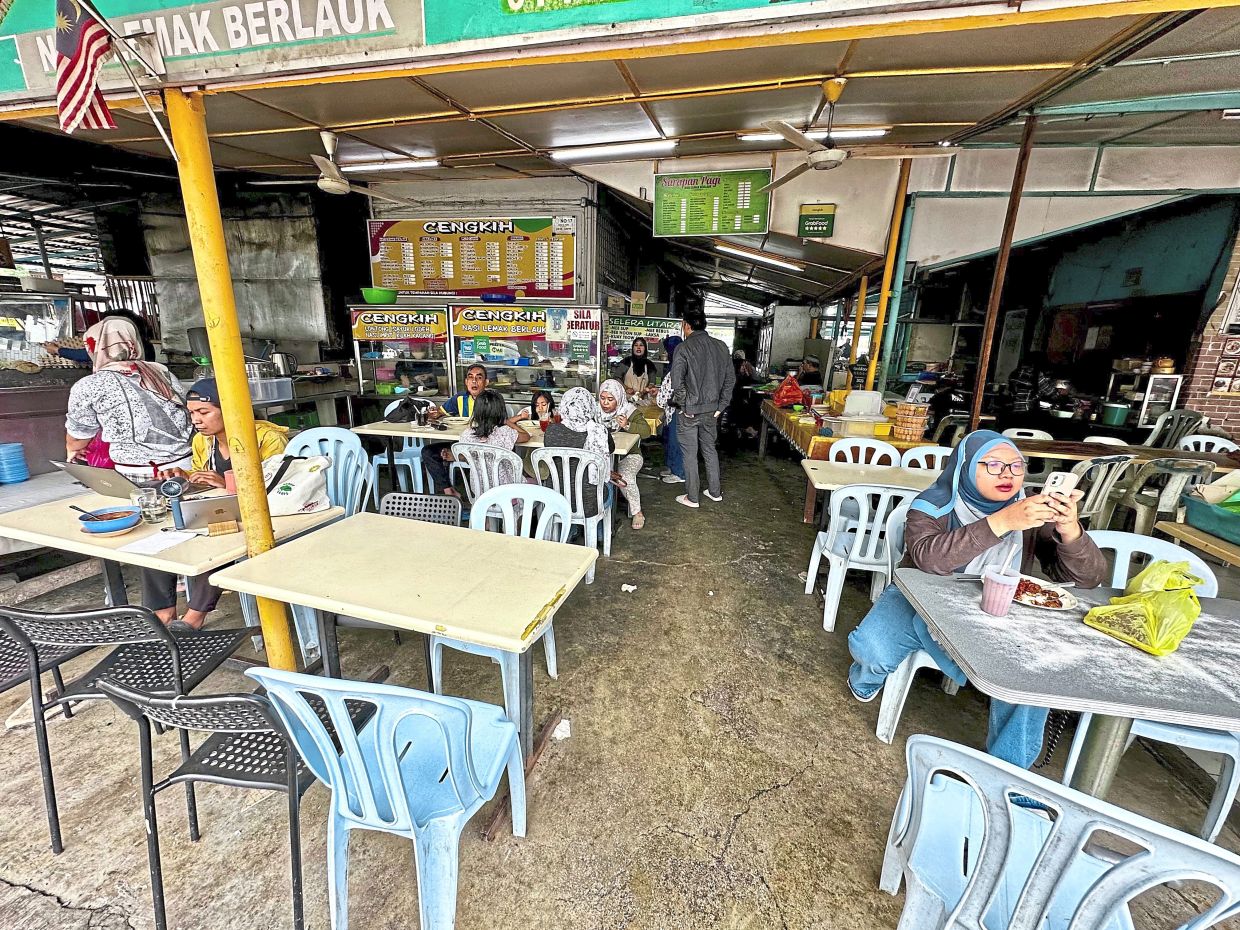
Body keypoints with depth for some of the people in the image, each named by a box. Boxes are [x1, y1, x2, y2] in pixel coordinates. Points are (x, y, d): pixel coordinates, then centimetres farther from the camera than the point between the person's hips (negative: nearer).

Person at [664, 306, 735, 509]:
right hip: (711, 410, 5)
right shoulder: (721, 347, 2)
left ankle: (691, 497, 16)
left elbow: (676, 383, -20)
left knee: (690, 454, 6)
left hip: (689, 410, -5)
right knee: (710, 449, 20)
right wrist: (720, 406, 9)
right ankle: (715, 491, 30)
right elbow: (730, 379, 5)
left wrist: (683, 407, -9)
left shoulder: (684, 348, -15)